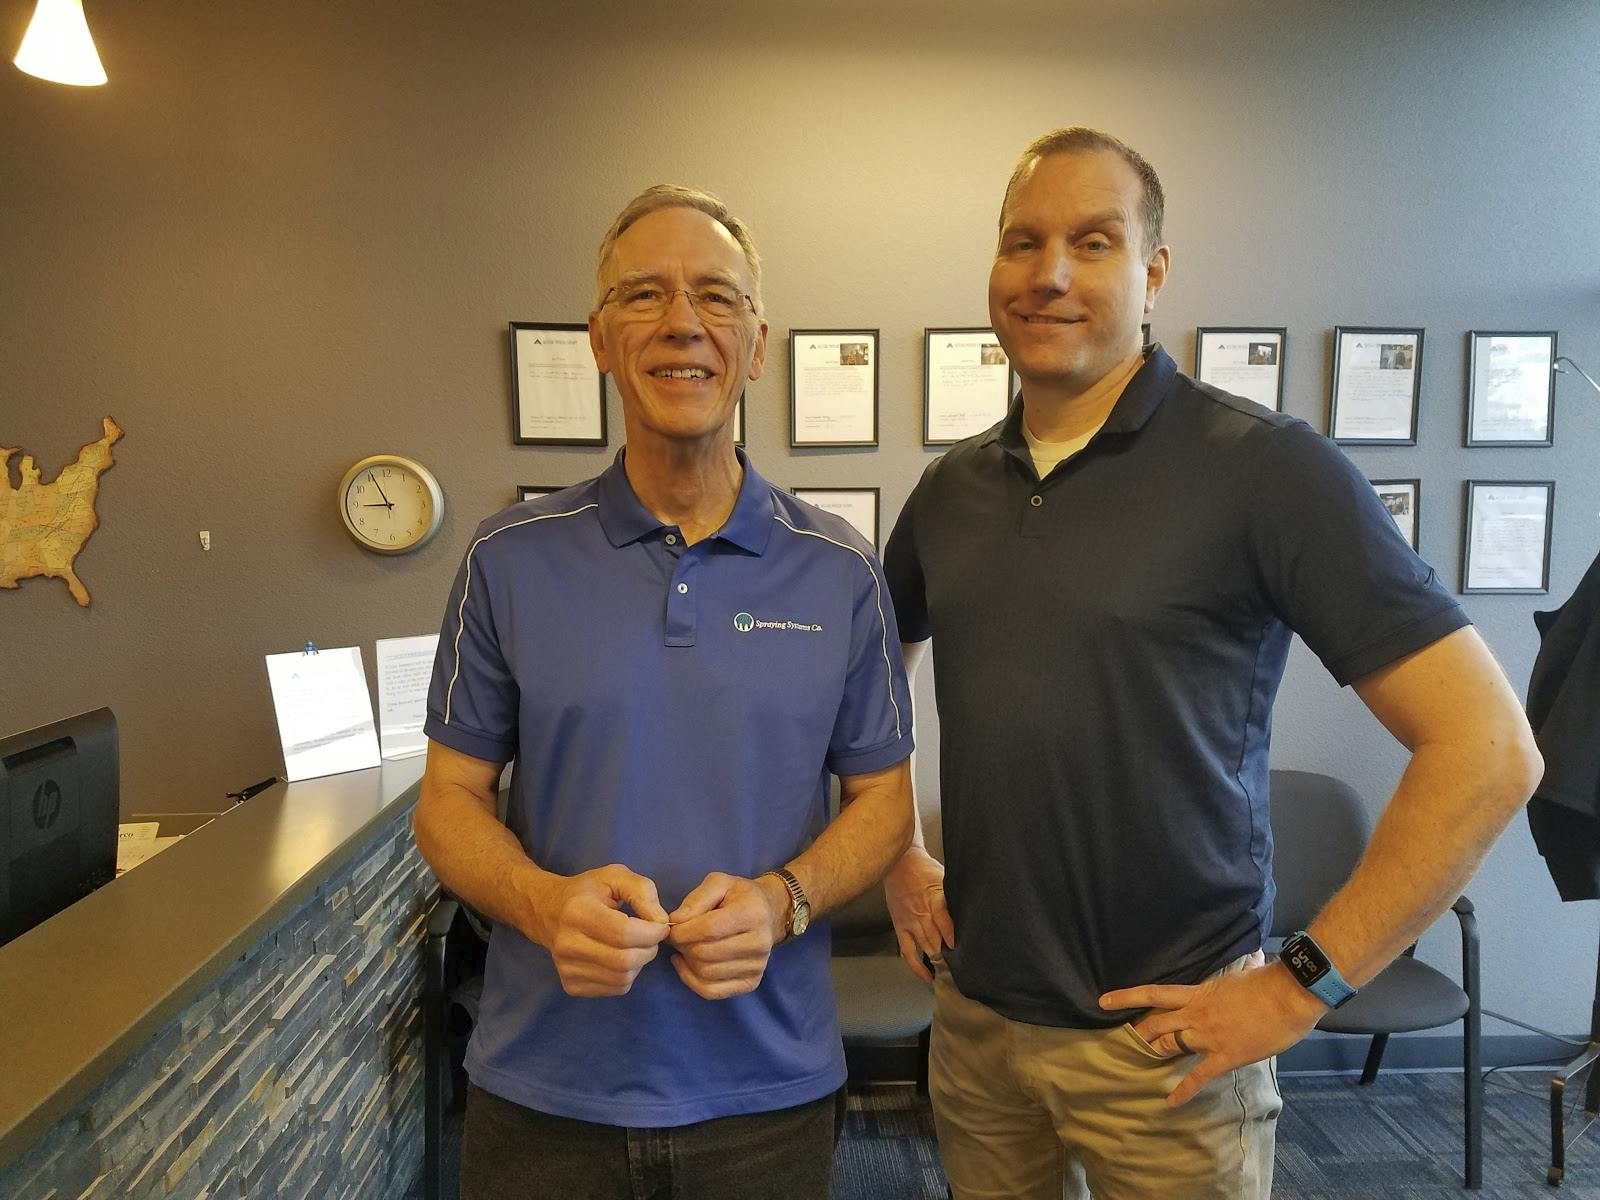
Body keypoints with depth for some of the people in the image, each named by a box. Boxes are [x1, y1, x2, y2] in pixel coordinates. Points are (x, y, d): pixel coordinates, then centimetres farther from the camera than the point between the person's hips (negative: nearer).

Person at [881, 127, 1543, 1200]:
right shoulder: (952, 488, 2)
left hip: (1162, 1038, -4)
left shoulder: (1263, 466, -14)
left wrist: (1304, 985, -15)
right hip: (974, 1012, 5)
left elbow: (1489, 749, -16)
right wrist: (898, 859, 8)